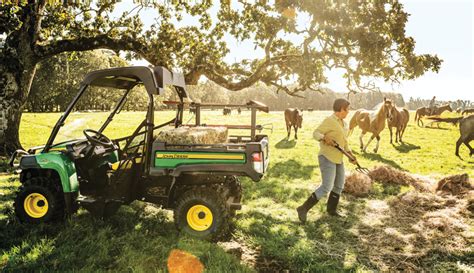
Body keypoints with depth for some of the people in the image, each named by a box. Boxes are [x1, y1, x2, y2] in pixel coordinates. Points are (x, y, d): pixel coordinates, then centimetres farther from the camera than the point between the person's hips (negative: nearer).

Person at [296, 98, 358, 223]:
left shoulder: (343, 123, 12)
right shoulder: (329, 120, -16)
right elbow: (316, 133, -17)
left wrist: (351, 154, 8)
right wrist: (325, 138, -38)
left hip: (337, 158, 10)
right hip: (327, 158, -10)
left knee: (339, 185, 18)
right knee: (326, 188, -15)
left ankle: (331, 209, 36)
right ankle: (303, 209, -7)